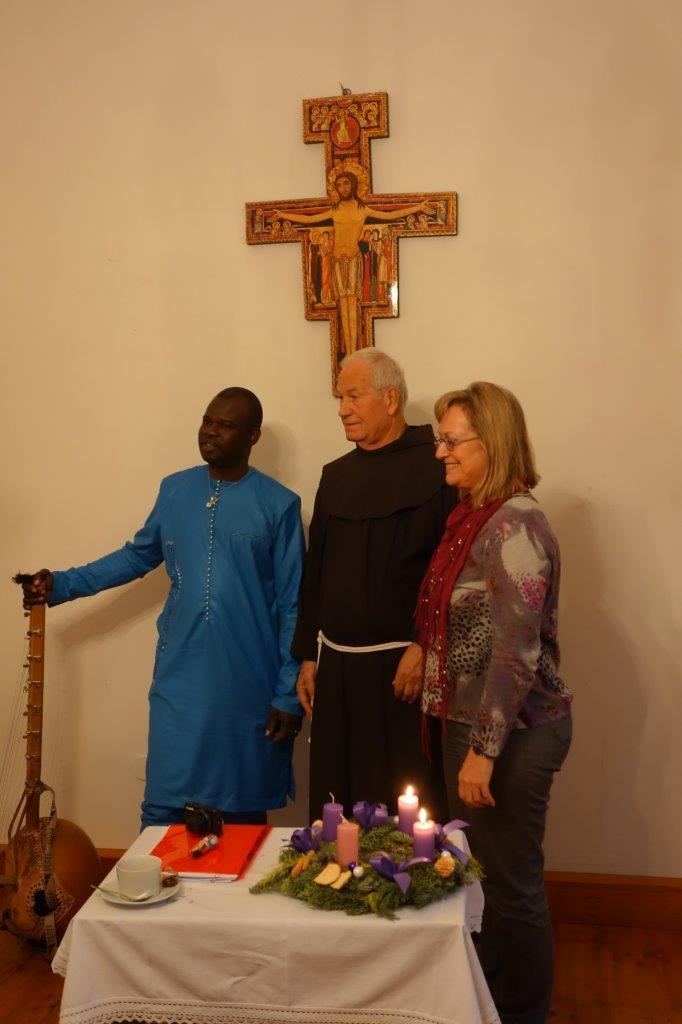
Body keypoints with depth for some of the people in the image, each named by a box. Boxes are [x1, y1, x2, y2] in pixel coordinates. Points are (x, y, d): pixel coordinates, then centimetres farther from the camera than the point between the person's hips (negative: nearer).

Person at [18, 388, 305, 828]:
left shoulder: (279, 504, -4)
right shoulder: (175, 490, 7)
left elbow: (292, 607, -3)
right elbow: (138, 555, 19)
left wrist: (290, 694, -5)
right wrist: (63, 584, 9)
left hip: (250, 690, -2)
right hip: (179, 683, 3)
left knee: (244, 813, 9)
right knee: (163, 808, 1)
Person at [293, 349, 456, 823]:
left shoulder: (435, 469, -7)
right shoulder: (336, 476, 12)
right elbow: (316, 572, 15)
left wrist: (423, 648, -17)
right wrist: (308, 657, 14)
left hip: (402, 663, -6)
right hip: (337, 664, 6)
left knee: (405, 799, 1)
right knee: (335, 793, 10)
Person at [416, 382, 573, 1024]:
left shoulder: (514, 526, -20)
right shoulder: (474, 517, 8)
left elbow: (516, 654, -24)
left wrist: (483, 750, -22)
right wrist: (466, 738, 13)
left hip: (511, 732, -9)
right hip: (471, 720, 9)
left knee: (509, 881, 7)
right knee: (477, 870, 21)